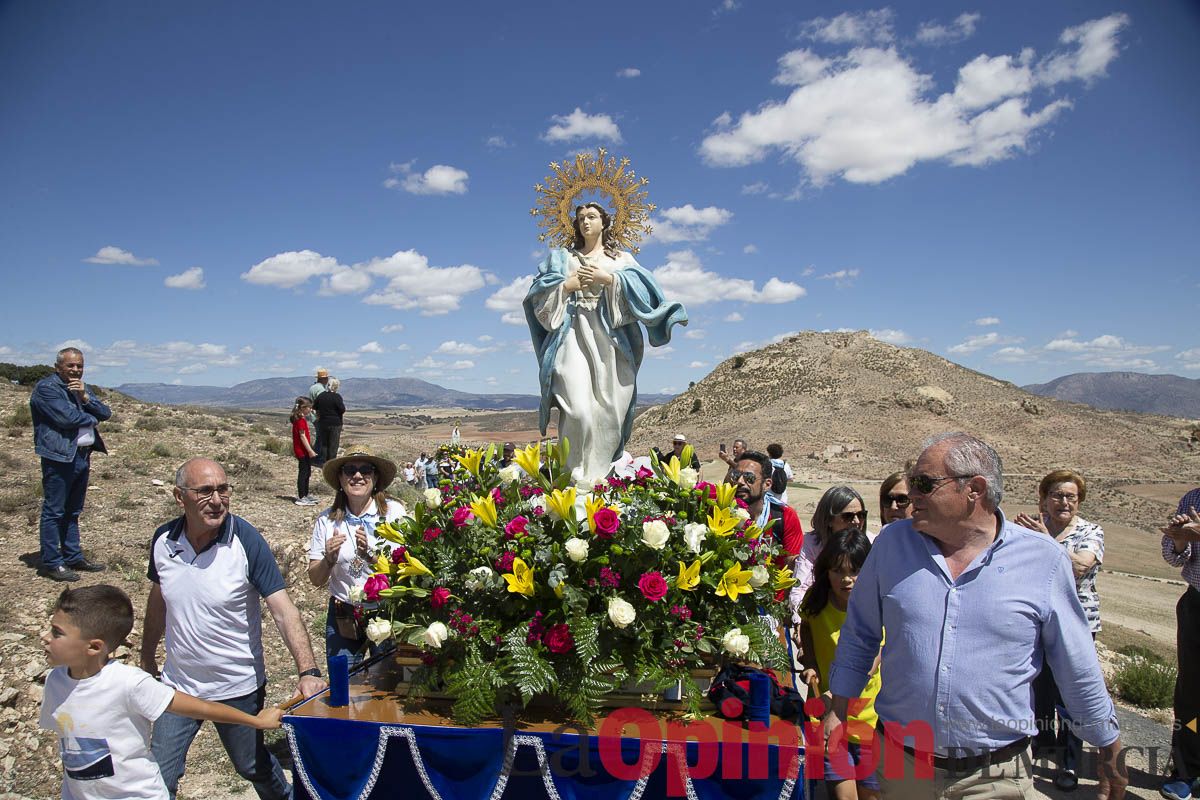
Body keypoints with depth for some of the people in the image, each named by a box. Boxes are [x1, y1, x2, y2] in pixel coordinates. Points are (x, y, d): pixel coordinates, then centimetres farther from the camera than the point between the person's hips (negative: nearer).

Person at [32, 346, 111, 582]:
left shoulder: (82, 388, 18)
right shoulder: (46, 388, -7)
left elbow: (105, 413, 9)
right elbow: (66, 417, -20)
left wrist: (85, 396, -7)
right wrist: (92, 419, -2)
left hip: (82, 455, 8)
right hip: (59, 457, -8)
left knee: (73, 511, 15)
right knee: (54, 511, -3)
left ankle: (73, 557, 22)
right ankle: (51, 563, 2)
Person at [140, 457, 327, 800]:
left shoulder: (247, 541, -22)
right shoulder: (163, 540, -9)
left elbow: (283, 611, -26)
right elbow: (157, 602, 9)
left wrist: (308, 671, -36)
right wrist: (147, 659, 17)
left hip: (238, 688, -3)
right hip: (178, 685, 3)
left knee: (253, 767, 18)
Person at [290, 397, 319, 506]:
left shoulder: (299, 419, 13)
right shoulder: (301, 420, -18)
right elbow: (302, 436, -22)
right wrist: (310, 450, -22)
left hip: (303, 451, 10)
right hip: (302, 451, -10)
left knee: (307, 472, 18)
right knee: (303, 473, -5)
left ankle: (305, 495, 28)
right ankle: (301, 498, -1)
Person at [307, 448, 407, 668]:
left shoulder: (394, 512, -9)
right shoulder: (327, 519, -3)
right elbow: (316, 579, 1)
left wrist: (372, 554, -27)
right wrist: (329, 560, -20)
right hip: (343, 616, 2)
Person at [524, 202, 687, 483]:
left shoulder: (622, 259, 20)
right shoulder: (563, 257, 22)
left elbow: (641, 288, 1)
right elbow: (542, 293, 11)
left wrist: (608, 278, -6)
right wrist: (569, 285, -3)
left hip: (610, 338, 1)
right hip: (574, 336, -1)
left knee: (609, 411, -7)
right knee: (578, 409, -17)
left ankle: (599, 478, 1)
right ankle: (574, 478, -11)